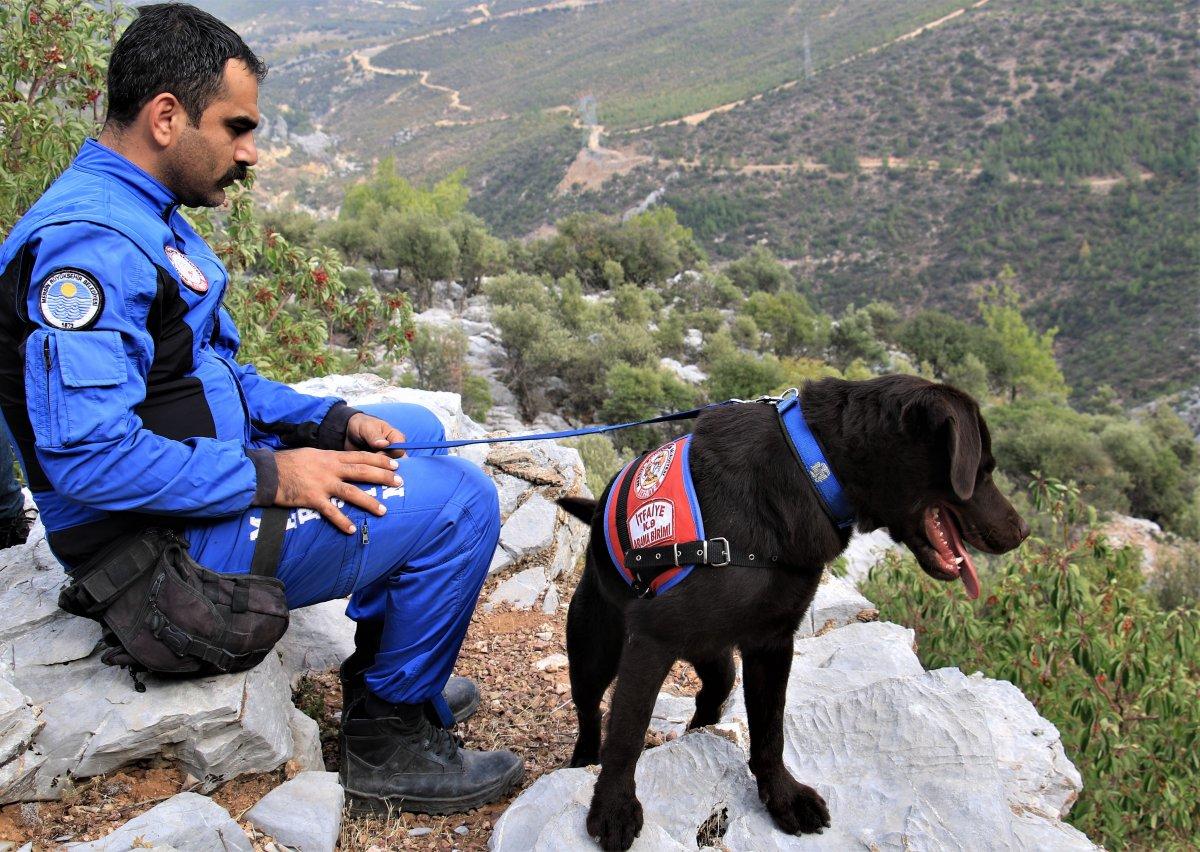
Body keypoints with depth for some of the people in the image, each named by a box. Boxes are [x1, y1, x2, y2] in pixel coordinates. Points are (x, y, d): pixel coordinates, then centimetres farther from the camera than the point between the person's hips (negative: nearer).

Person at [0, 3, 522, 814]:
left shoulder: (139, 216, 10)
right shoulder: (88, 245, -24)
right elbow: (88, 457, -31)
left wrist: (329, 420, 3)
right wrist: (270, 477, -24)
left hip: (215, 464, 11)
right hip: (171, 538, -11)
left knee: (414, 433, 22)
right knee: (460, 502, -14)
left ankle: (383, 669, 26)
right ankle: (389, 740, 3)